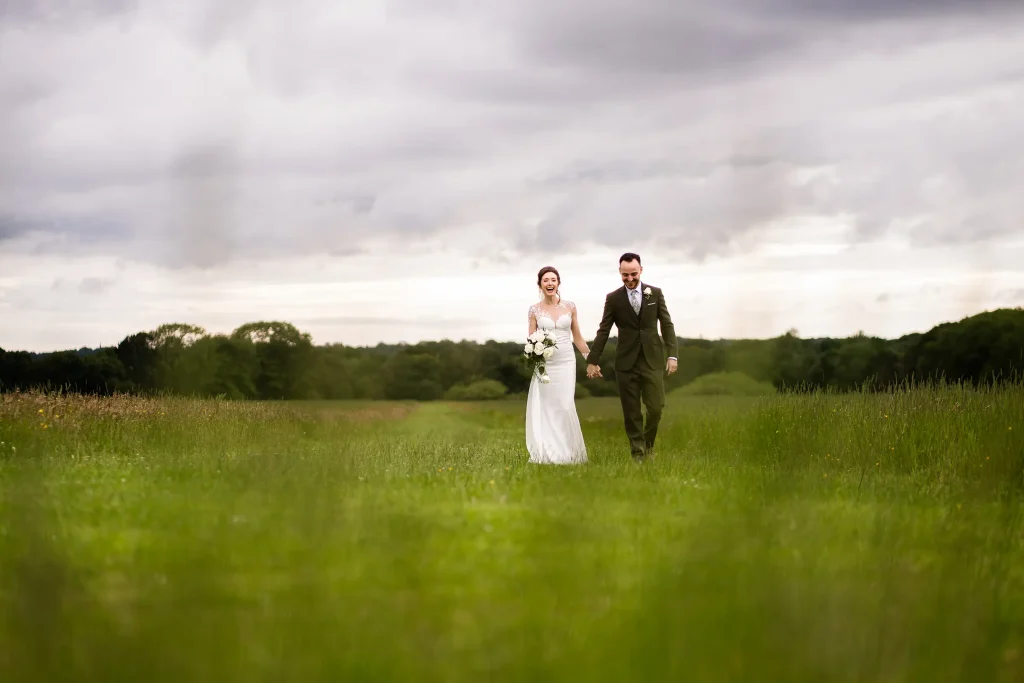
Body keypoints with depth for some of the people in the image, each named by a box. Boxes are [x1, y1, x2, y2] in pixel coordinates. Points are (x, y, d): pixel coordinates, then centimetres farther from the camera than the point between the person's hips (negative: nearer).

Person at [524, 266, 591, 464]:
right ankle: (547, 453, 5)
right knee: (545, 408, -2)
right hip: (544, 364, 0)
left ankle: (567, 452, 4)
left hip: (566, 362, 0)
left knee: (565, 407, -6)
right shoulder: (535, 310, 3)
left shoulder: (569, 306, 5)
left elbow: (577, 338, 12)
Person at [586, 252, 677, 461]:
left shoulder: (655, 293, 4)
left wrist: (672, 355, -3)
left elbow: (667, 325, 5)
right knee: (631, 411, -1)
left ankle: (648, 443, 20)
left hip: (652, 359, 0)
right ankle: (637, 453, 6)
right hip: (626, 362, 0)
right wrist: (592, 360, 0)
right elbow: (603, 332, 3)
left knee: (656, 407, -4)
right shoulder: (613, 298, 2)